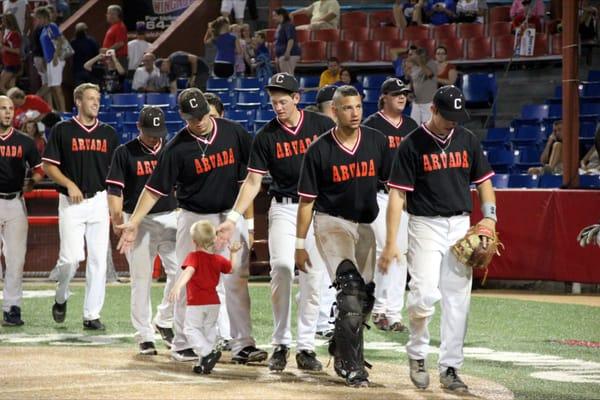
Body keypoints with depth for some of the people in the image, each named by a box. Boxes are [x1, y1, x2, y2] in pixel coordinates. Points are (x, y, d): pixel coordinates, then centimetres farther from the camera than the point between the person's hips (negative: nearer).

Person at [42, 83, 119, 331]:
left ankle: (92, 315, 5)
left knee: (98, 259, -1)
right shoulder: (62, 131, 1)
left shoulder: (109, 133, 11)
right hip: (71, 203, -3)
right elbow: (48, 166, 0)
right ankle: (61, 298, 17)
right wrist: (69, 184, -14)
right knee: (72, 257, -12)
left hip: (99, 201, 3)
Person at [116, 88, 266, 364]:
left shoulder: (233, 132, -4)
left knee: (237, 282, 0)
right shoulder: (178, 147, -12)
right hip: (195, 217, -2)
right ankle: (182, 344, 11)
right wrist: (133, 223, -20)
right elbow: (155, 188, -12)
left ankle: (243, 345, 2)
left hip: (232, 215, 2)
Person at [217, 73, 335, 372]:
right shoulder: (266, 136, -1)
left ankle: (305, 347, 7)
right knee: (281, 266, -19)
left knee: (312, 278, 0)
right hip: (283, 209, -1)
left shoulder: (322, 125, -1)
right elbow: (253, 181, -1)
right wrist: (232, 218, -11)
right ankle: (280, 344, -8)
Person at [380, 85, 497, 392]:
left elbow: (483, 181, 15)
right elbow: (397, 194, -9)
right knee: (425, 294, -16)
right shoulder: (412, 144, -7)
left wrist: (489, 216, -2)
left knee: (457, 298, 3)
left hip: (461, 225, 4)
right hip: (425, 225, -4)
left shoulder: (468, 140, 7)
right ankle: (416, 353, 8)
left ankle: (450, 368, 10)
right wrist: (391, 242, -14)